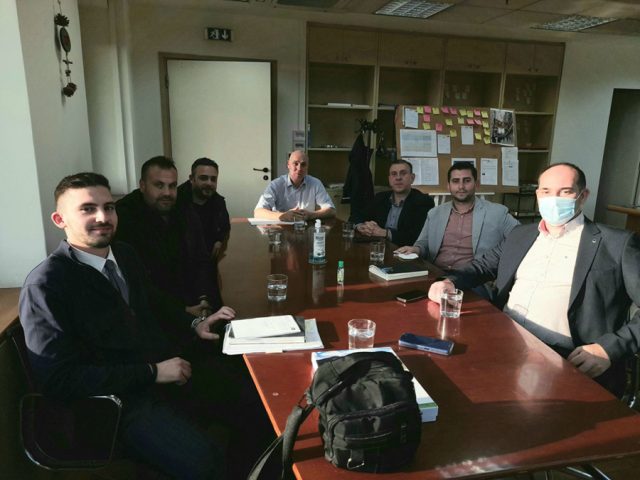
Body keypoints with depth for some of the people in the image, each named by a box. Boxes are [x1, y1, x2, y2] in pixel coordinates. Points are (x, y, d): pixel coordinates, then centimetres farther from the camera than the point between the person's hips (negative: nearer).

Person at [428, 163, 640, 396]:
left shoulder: (617, 244, 0)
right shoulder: (520, 235, 17)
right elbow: (484, 265, 23)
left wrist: (609, 348, -18)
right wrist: (450, 282, 1)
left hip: (563, 361, -5)